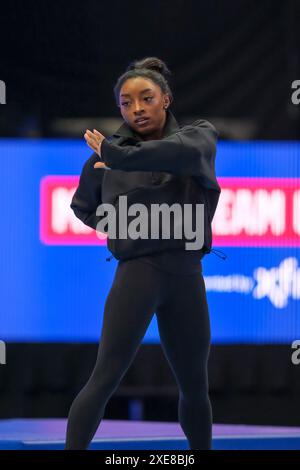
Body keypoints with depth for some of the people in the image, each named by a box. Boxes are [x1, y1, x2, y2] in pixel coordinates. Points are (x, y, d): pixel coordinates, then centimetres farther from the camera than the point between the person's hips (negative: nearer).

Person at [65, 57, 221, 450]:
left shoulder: (200, 135, 1)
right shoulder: (106, 155, 3)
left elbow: (185, 151, -25)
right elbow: (82, 206, 22)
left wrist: (117, 156, -28)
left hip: (186, 274, 2)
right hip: (137, 271, -2)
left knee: (195, 386, 12)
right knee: (105, 379, -10)